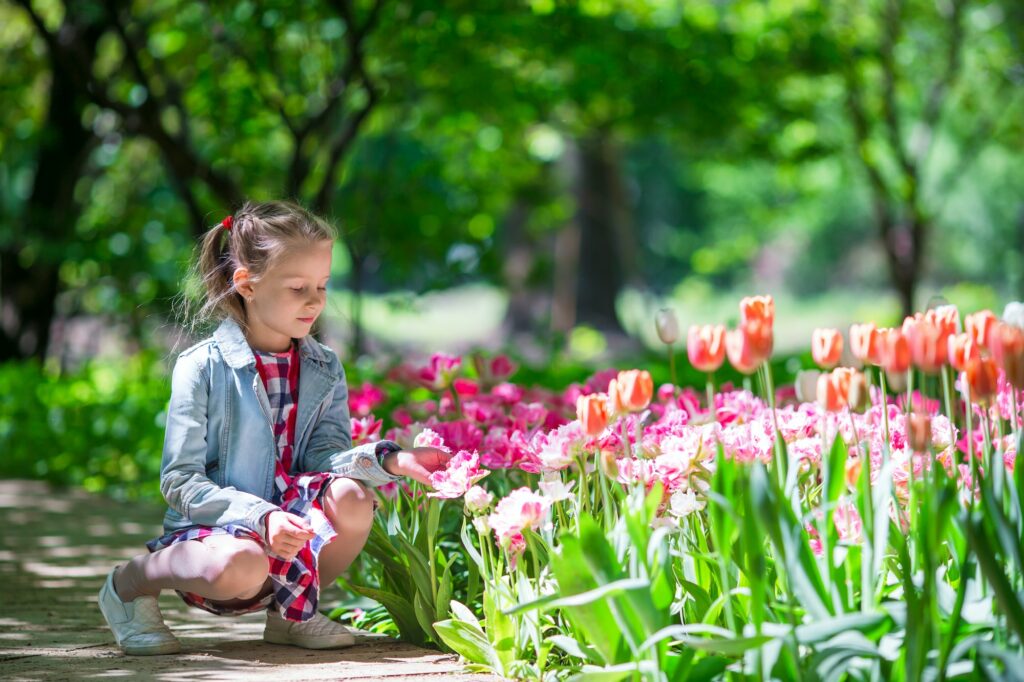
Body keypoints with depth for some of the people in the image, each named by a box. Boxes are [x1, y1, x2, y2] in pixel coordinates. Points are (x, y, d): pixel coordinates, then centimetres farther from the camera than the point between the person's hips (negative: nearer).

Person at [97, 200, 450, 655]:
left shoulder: (325, 370, 6)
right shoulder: (202, 367, -10)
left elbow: (323, 456, -8)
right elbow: (180, 482, -14)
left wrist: (389, 460, -29)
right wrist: (260, 517, -28)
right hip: (211, 529, -4)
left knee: (352, 500, -26)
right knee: (242, 567, -39)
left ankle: (293, 612, 1)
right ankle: (131, 580, -6)